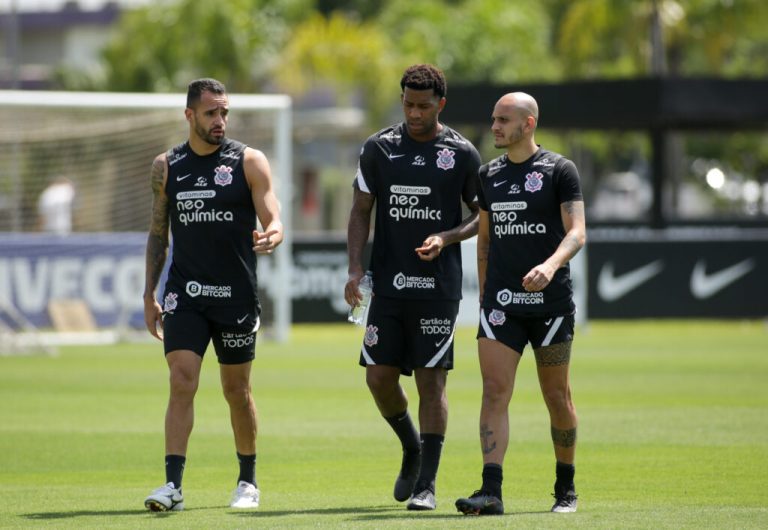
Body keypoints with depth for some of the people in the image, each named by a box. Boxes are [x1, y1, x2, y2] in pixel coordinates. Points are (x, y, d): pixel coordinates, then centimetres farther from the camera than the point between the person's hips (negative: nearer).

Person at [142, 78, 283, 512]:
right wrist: (149, 294, 9)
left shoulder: (249, 162, -1)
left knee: (238, 390, 8)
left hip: (236, 295, -1)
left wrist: (269, 238, -31)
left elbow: (275, 222, -6)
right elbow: (158, 233, 14)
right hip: (184, 294, 1)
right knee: (182, 383, -12)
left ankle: (248, 481, 24)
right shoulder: (166, 167, 7)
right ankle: (174, 485, -15)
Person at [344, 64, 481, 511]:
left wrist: (446, 238, -11)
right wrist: (356, 268, -4)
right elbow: (361, 211, 8)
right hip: (389, 285, 3)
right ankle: (412, 449, 28)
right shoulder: (379, 148, 6)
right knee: (379, 377, 0)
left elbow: (483, 215, 7)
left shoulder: (461, 154, 0)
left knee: (431, 379, -5)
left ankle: (427, 484, -1)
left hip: (439, 286, -3)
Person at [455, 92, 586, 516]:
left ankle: (566, 488, 22)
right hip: (500, 302, 3)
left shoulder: (559, 170, -3)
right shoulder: (489, 175, 11)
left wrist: (551, 265, -29)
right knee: (494, 391, -11)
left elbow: (577, 231, -11)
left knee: (556, 397, 6)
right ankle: (491, 492, -17)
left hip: (550, 301, -3)